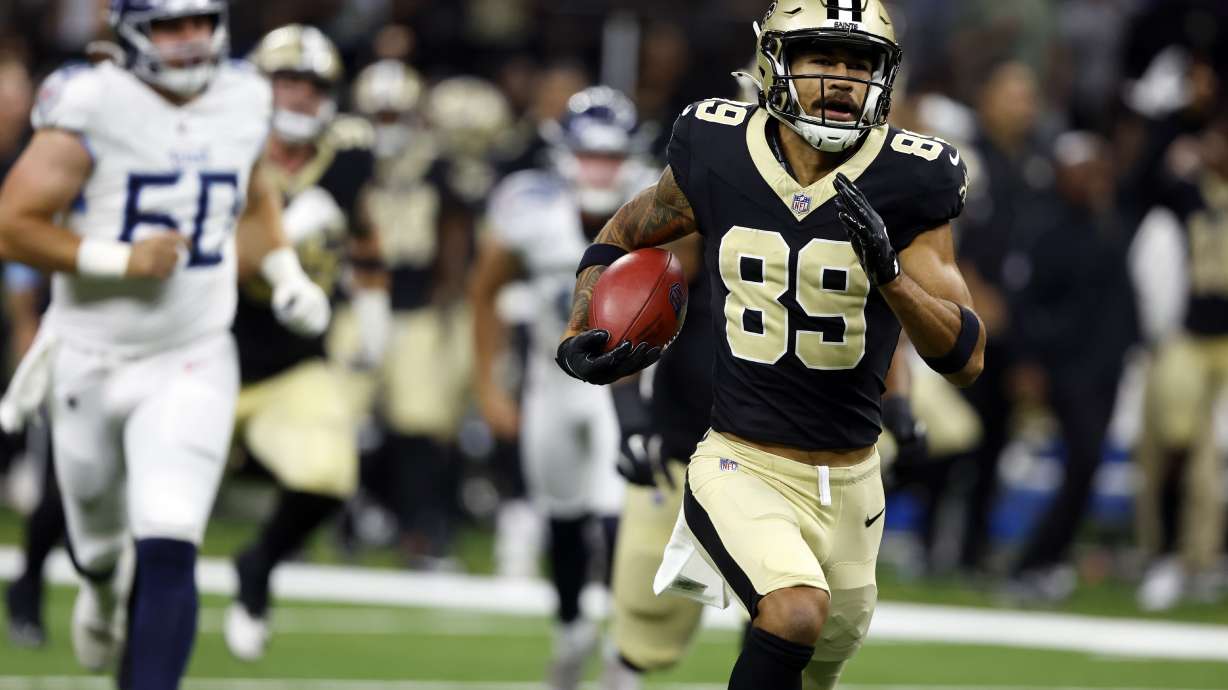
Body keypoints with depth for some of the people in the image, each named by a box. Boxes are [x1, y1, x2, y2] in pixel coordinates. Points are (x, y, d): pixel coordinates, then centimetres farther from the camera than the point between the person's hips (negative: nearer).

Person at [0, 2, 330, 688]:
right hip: (92, 364, -1)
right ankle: (104, 586, 57)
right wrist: (118, 260, -23)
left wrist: (287, 274, 5)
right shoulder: (92, 106, -15)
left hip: (191, 366, 1)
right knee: (100, 539, 20)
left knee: (168, 554, -15)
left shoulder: (244, 103, 1)